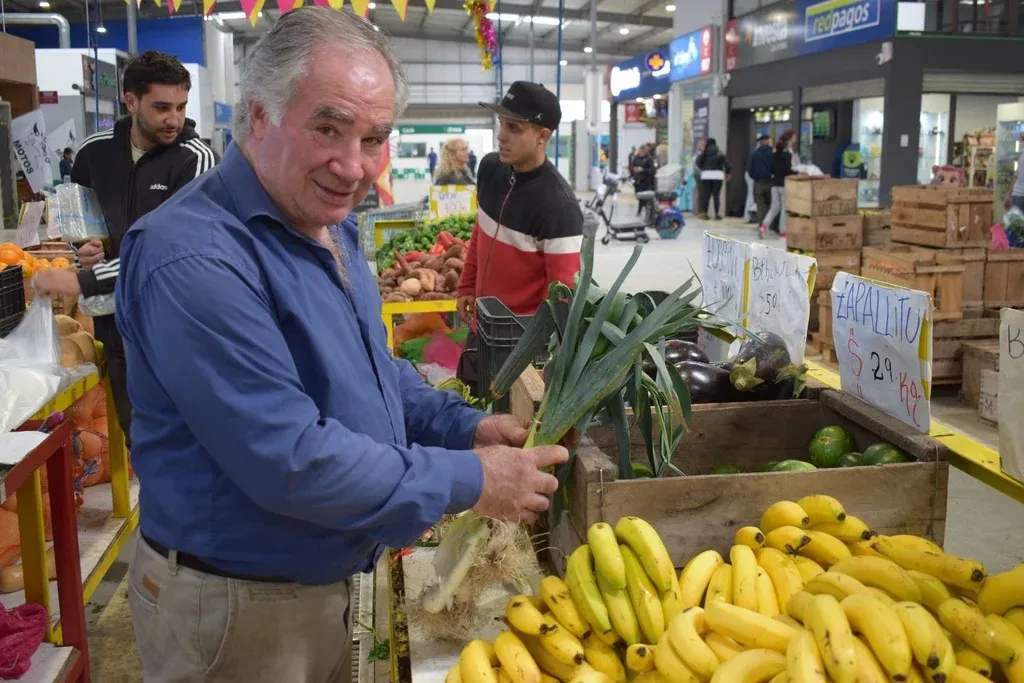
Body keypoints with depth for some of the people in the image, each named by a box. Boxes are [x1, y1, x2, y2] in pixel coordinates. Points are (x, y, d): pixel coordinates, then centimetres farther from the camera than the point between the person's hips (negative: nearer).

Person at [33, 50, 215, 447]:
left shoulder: (194, 159, -13)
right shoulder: (95, 151, 2)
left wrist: (82, 282, -23)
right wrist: (83, 249, -5)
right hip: (118, 321, 4)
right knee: (138, 442, 17)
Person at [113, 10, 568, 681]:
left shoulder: (333, 231, 3)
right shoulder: (195, 260, -28)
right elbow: (289, 460, -31)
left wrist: (465, 426, -2)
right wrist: (468, 481, -23)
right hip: (233, 613, -8)